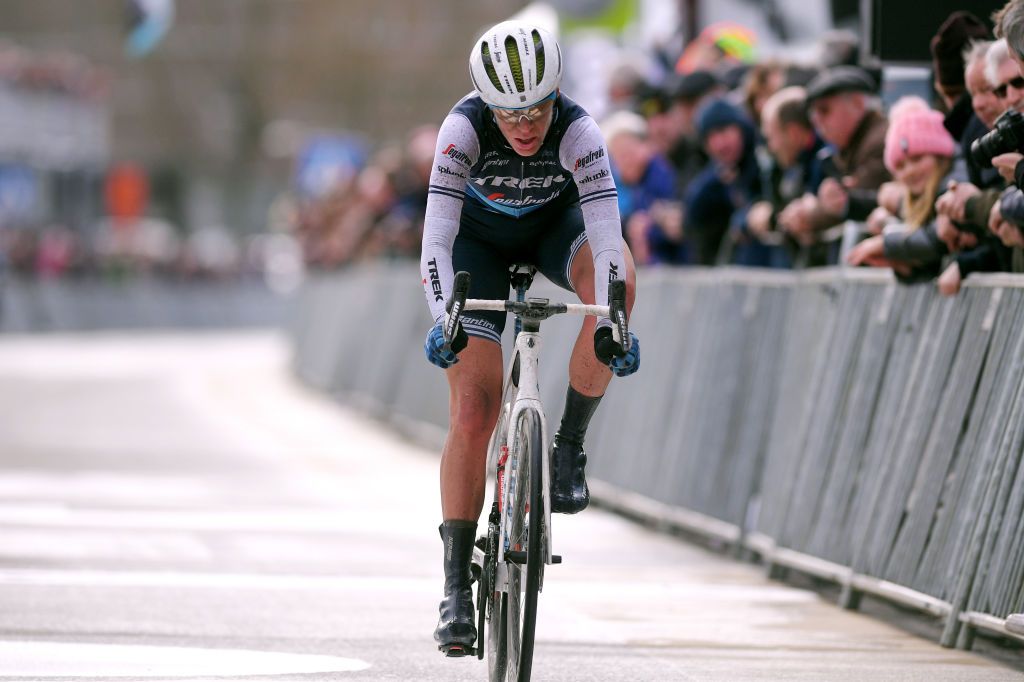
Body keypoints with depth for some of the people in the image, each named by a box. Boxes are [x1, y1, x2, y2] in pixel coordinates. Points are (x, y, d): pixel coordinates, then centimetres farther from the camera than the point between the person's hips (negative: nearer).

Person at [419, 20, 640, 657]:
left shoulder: (578, 130, -32)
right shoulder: (465, 127, -32)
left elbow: (607, 234, -40)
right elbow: (437, 236, -37)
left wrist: (610, 322, -54)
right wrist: (443, 317, -52)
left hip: (556, 223, 1)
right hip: (480, 237, 0)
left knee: (616, 280, -36)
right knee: (474, 413, -12)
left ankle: (570, 444, -17)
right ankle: (457, 586, -4)